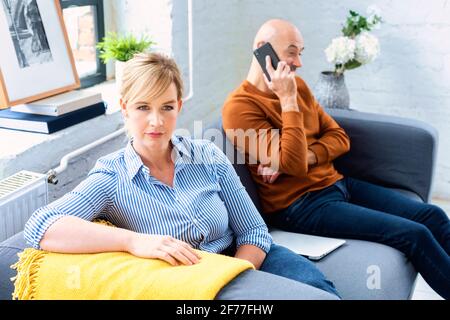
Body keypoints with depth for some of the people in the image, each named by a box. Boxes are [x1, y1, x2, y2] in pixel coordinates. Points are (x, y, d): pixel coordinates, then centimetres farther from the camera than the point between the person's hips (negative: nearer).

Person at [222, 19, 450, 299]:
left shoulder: (297, 85, 8)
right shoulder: (240, 107, -15)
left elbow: (340, 137, 8)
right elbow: (294, 164, -23)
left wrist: (305, 157, -12)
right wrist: (288, 101, -22)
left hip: (335, 182, 8)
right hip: (300, 204, -8)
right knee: (415, 234, -16)